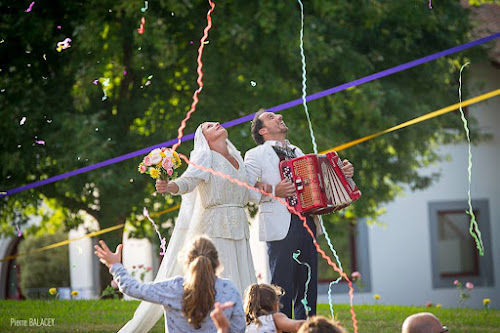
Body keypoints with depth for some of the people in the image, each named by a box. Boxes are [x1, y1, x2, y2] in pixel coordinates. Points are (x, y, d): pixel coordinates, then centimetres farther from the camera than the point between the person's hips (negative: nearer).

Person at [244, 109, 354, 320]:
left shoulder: (297, 152, 24)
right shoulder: (256, 155, 3)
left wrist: (343, 174, 17)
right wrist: (272, 191, -19)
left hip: (306, 224, 6)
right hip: (281, 229, -6)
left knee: (307, 288, 8)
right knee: (282, 289, -7)